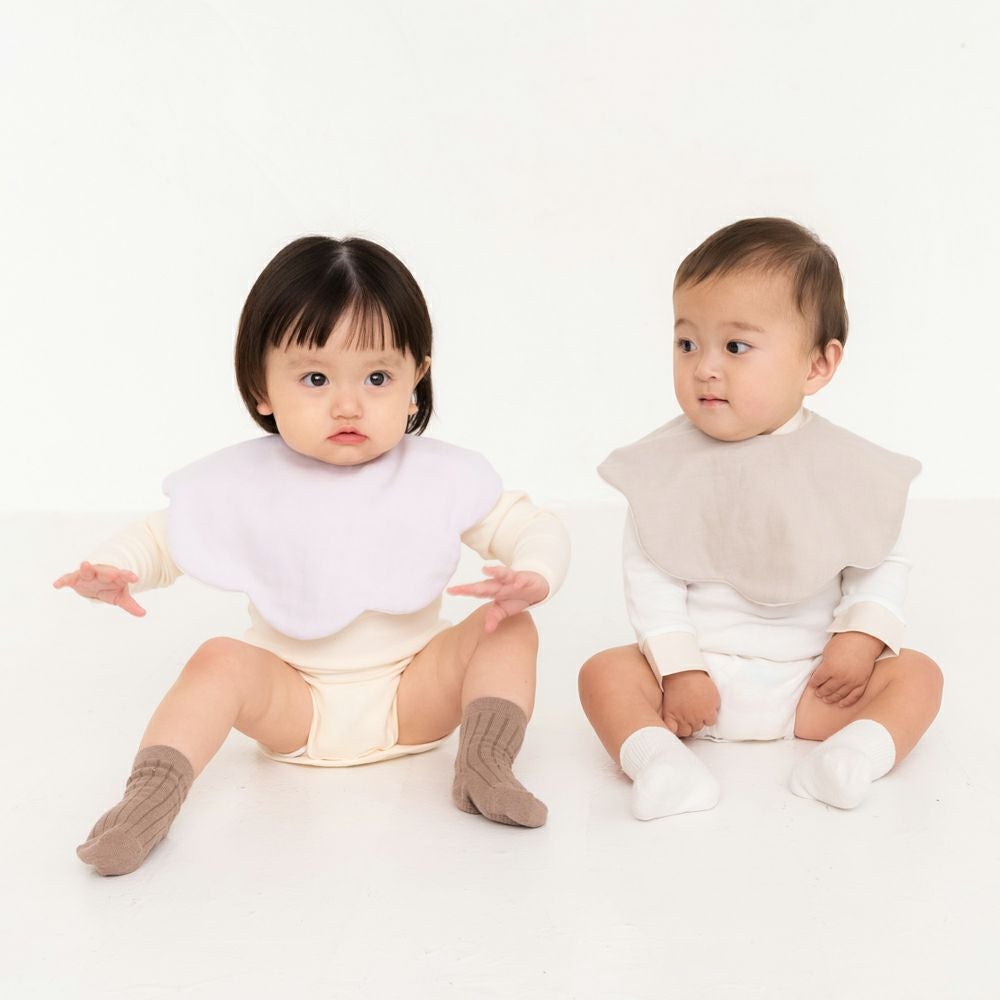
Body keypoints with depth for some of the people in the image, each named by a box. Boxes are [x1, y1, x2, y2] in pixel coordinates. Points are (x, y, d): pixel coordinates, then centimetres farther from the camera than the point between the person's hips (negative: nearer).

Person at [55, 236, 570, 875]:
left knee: (511, 629, -18)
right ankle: (152, 796, -32)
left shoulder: (442, 478, -6)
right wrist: (112, 569, -19)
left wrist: (534, 577, -26)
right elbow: (164, 538, 4)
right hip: (296, 704, -1)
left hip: (415, 699, 1)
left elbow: (534, 527, -2)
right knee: (222, 662, -28)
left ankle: (484, 764, -27)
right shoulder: (243, 485, -6)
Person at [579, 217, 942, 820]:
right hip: (697, 677, -1)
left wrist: (862, 636, -11)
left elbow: (885, 562, 5)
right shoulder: (667, 465, -7)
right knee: (605, 673, -21)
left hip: (813, 680, 1)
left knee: (918, 674, -14)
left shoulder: (847, 468, -4)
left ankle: (855, 754, -34)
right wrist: (678, 669, -14)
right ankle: (660, 760, -40)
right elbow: (649, 573, -8)